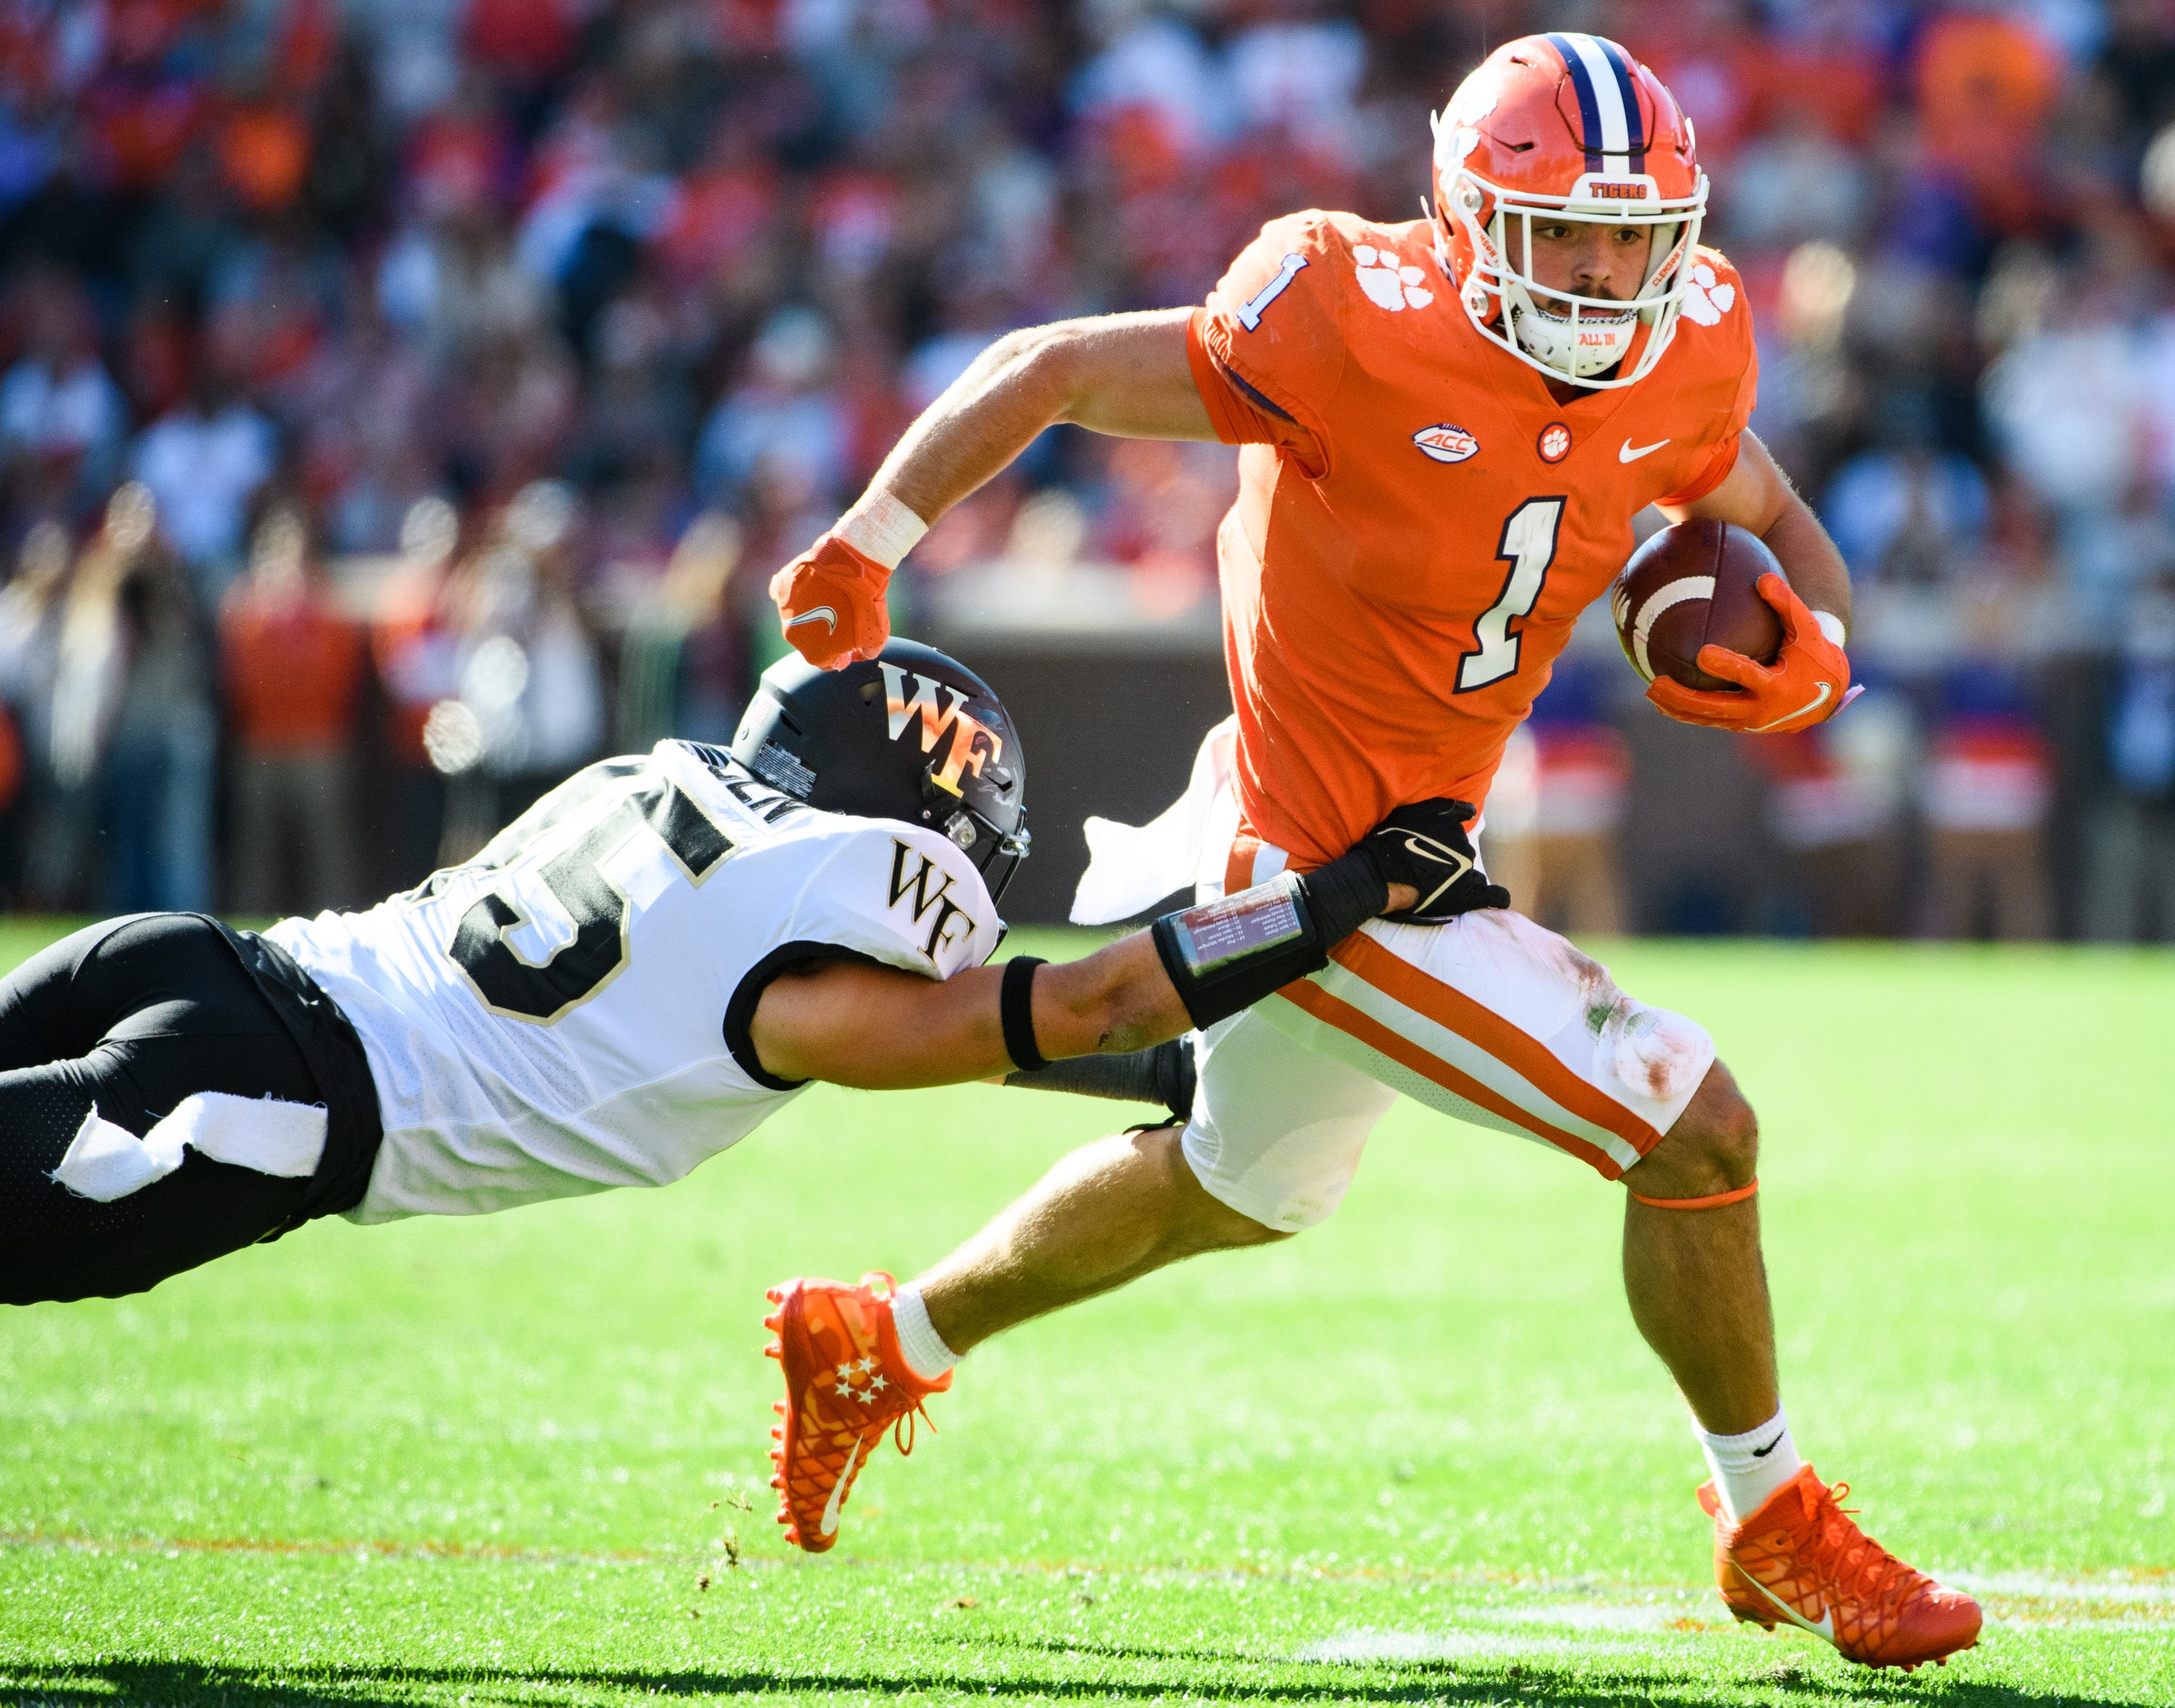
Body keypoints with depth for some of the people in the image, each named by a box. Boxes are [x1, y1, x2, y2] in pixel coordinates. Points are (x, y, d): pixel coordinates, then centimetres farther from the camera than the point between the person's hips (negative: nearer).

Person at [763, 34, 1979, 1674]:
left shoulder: (1680, 359, -6)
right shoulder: (1363, 336, -26)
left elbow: (1784, 530, 11)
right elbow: (1054, 370, -16)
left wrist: (1812, 652, -11)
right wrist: (865, 548, -13)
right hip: (1328, 877, -9)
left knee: (1239, 1182, 32)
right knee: (1696, 1127, -13)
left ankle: (877, 1347, 50)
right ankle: (1776, 1530, 7)